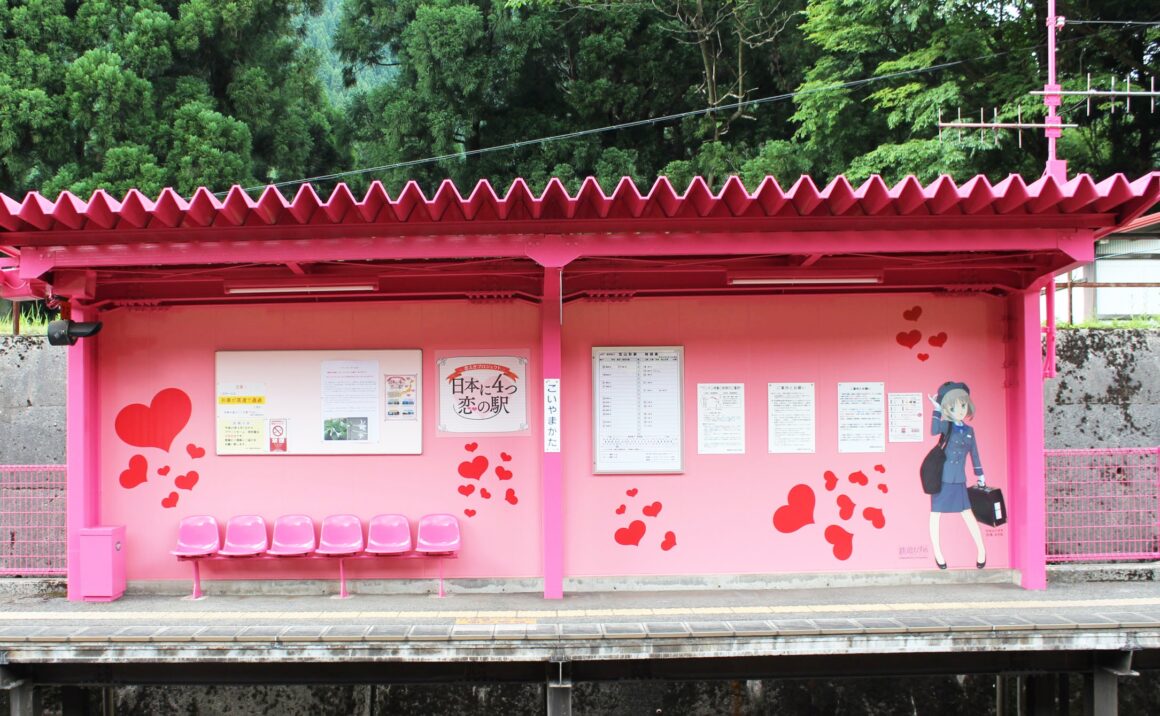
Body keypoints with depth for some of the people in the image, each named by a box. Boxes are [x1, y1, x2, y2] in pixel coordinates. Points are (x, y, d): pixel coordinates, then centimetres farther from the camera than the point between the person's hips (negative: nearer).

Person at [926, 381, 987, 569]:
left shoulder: (969, 430, 7)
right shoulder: (947, 426, -6)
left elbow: (974, 453, 16)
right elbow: (934, 431, -29)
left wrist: (979, 474, 19)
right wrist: (937, 409, -31)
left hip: (959, 481, 3)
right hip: (941, 479, -3)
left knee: (968, 514, 3)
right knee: (936, 515, 3)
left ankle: (981, 550, 15)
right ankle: (938, 554, 13)